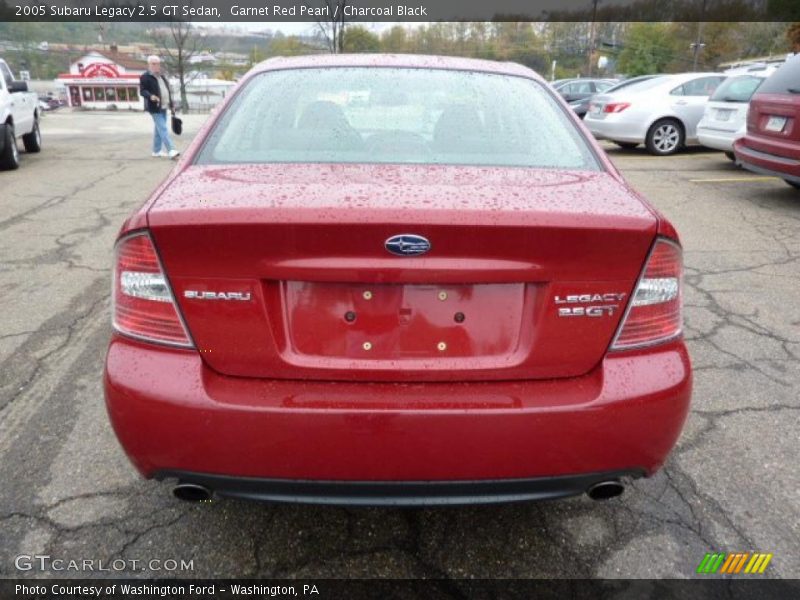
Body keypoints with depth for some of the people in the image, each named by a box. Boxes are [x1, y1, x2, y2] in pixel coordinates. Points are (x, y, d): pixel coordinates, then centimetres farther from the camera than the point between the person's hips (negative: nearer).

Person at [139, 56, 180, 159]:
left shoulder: (161, 76, 18)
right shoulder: (145, 77, -7)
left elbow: (167, 90, 23)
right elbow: (142, 91, -13)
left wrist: (171, 104, 18)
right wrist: (150, 96, -32)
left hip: (163, 107, 8)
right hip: (155, 108, -8)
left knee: (159, 129, 14)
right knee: (163, 129, -14)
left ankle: (156, 151, 22)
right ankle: (171, 150, -21)